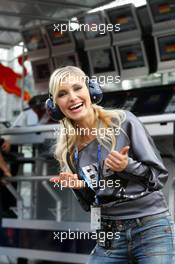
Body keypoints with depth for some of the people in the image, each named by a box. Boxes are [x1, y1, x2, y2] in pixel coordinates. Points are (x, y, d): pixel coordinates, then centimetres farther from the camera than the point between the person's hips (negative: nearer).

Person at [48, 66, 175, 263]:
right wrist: (79, 186, -5)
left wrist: (127, 166, -22)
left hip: (151, 229, -4)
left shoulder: (123, 121, -7)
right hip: (109, 237, 4)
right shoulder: (68, 149, 6)